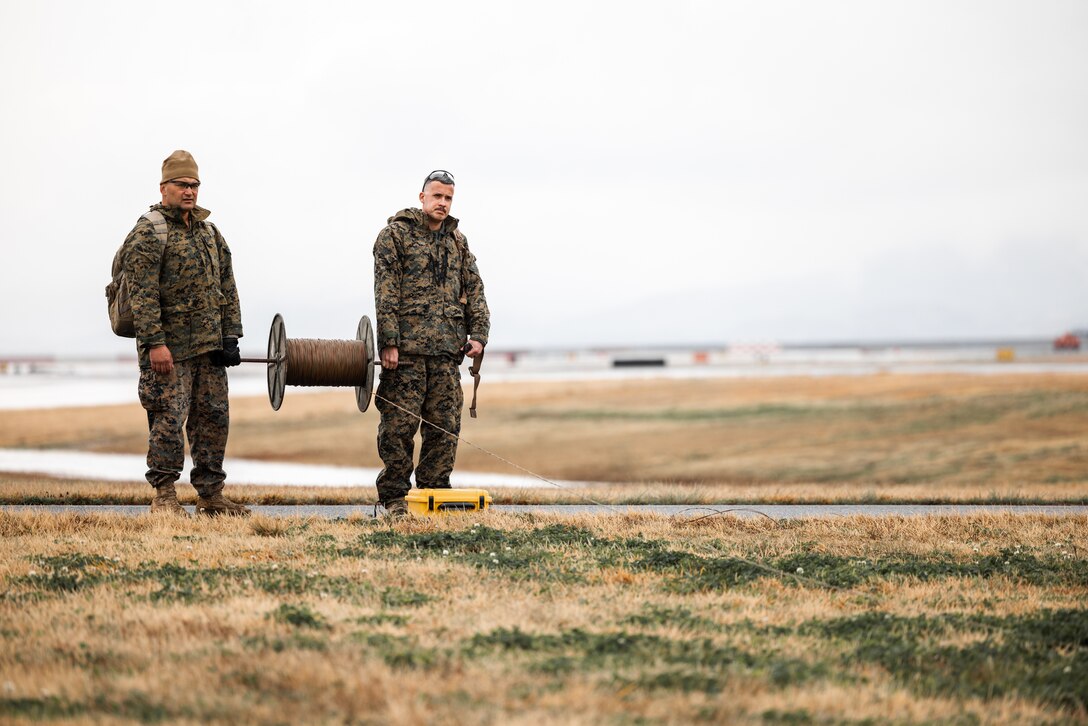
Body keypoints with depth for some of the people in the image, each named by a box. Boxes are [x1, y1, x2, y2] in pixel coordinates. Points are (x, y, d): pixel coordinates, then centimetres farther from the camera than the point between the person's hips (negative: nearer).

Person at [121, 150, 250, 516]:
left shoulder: (208, 231, 15)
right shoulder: (148, 232, -8)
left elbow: (226, 288, 17)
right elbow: (143, 293, -15)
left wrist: (231, 336, 8)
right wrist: (154, 342, -21)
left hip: (209, 345, 7)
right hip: (169, 348, -7)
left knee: (214, 417, 7)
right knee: (169, 417, -7)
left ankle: (211, 494, 14)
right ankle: (164, 496, 1)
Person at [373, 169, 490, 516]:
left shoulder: (457, 241, 18)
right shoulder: (395, 234, 1)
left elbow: (473, 289, 17)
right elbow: (386, 293, -6)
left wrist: (478, 334, 3)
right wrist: (388, 341, -14)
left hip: (447, 349, 5)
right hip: (406, 346, -5)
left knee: (445, 426, 4)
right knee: (399, 424, -5)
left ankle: (434, 493, 12)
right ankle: (394, 497, 1)